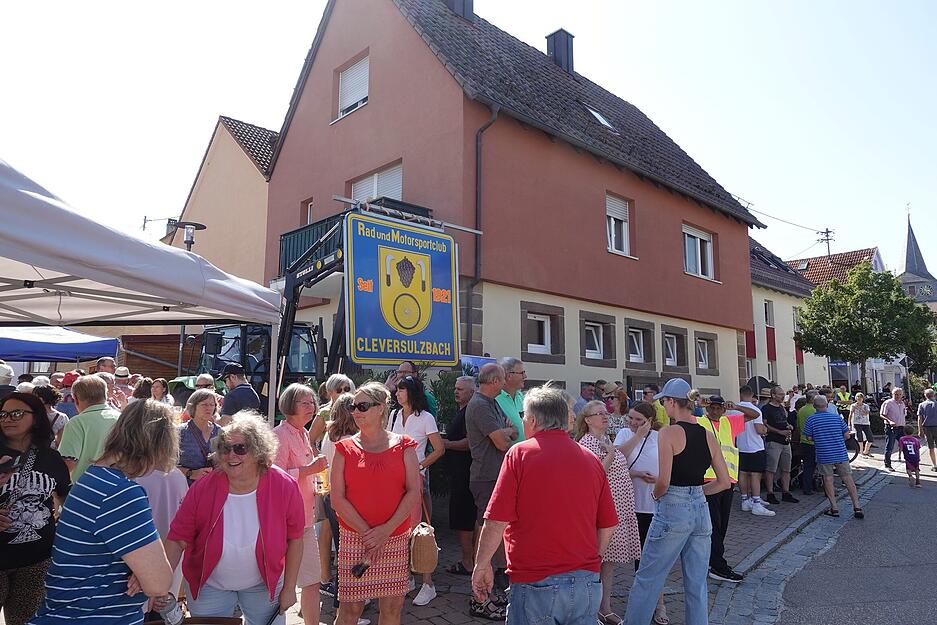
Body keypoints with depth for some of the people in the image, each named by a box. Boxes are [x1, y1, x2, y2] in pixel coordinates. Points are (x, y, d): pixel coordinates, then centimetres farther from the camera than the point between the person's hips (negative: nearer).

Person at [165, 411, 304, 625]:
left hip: (264, 584, 0)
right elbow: (177, 540, -13)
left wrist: (289, 588, -5)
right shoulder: (202, 489, -18)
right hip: (210, 585, 0)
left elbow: (294, 539, -9)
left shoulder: (284, 486, -19)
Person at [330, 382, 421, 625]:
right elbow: (337, 499, -3)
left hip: (396, 539, 1)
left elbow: (414, 493, -3)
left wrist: (386, 529, -12)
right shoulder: (345, 448, 2)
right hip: (354, 539, 0)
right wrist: (367, 533, -11)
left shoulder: (402, 446, 2)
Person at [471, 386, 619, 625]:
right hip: (587, 583, 4)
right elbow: (608, 525, 8)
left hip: (535, 584, -4)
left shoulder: (520, 453, -9)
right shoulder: (591, 459, 3)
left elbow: (496, 521, -12)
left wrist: (482, 565, 1)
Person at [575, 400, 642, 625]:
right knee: (597, 560, 0)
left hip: (620, 509, 9)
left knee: (610, 560, 15)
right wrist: (610, 454, -20)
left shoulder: (607, 440, 15)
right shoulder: (587, 442, -13)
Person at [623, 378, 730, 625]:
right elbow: (724, 482, 8)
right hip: (701, 509, 6)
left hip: (673, 510, -6)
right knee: (697, 583, 16)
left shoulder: (669, 433, -14)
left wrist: (656, 494, 0)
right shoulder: (708, 435, 5)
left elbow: (664, 481, -20)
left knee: (647, 578, 7)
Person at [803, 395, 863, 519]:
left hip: (824, 455, -2)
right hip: (841, 454, 2)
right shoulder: (837, 417, 3)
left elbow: (809, 437, -3)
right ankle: (857, 507, 8)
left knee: (828, 480, 7)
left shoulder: (811, 420, -5)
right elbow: (847, 435, 5)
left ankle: (834, 508, 8)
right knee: (848, 480, 8)